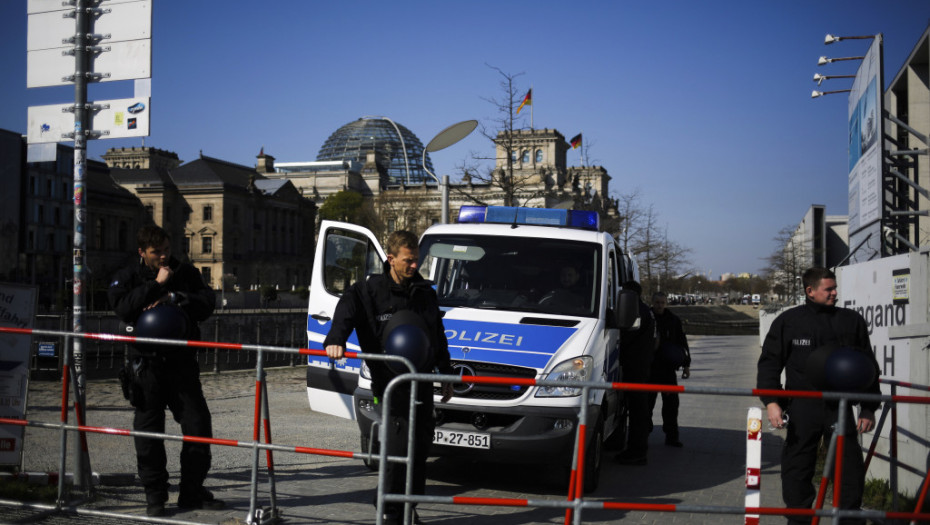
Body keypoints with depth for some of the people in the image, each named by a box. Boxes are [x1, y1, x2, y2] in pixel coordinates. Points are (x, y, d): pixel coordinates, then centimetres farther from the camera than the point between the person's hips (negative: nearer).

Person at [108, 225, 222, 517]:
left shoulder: (186, 273, 7)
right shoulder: (128, 277, 1)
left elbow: (206, 304, -4)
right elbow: (123, 308, -17)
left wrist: (172, 298, -16)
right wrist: (156, 284, -19)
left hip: (182, 362, 2)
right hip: (147, 364, -2)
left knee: (198, 424, 2)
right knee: (148, 430, 1)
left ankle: (192, 492, 15)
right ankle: (155, 495, 13)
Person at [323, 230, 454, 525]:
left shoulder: (425, 291, 12)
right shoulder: (369, 291, -4)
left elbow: (439, 337, 21)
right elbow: (346, 312, -19)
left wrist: (446, 374, 23)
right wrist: (335, 341, -39)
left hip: (422, 382, 6)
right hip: (390, 383, -6)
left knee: (421, 447, 10)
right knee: (398, 448, -9)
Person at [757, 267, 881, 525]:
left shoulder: (852, 321, 10)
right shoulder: (788, 321, 4)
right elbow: (769, 363, 4)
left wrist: (869, 408, 10)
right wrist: (771, 401, -7)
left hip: (840, 406, 2)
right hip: (802, 408, -1)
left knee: (851, 469, 1)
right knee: (797, 468, 3)